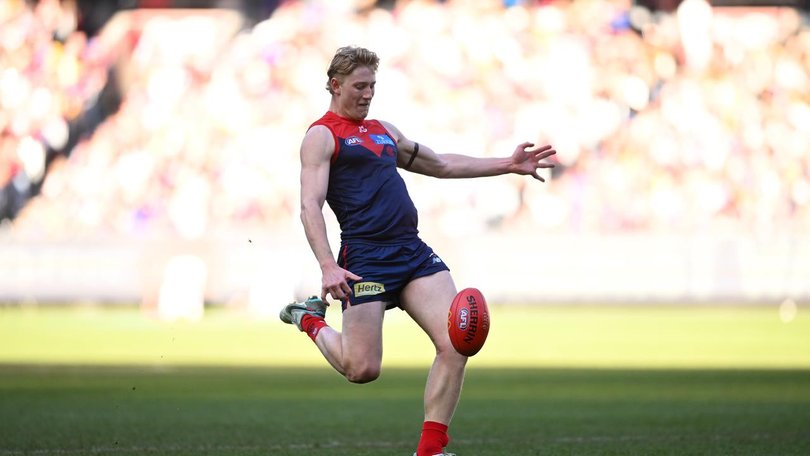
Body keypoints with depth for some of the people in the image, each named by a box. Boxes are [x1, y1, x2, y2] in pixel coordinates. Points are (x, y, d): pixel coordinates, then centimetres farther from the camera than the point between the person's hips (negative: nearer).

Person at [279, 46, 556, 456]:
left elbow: (441, 165, 34)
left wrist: (508, 165, 28)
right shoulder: (322, 136, 0)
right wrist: (328, 266, -24)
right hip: (365, 259, -7)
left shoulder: (382, 131, 24)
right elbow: (310, 206, -10)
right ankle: (311, 320, 23)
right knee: (362, 370, -9)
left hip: (414, 251, 7)